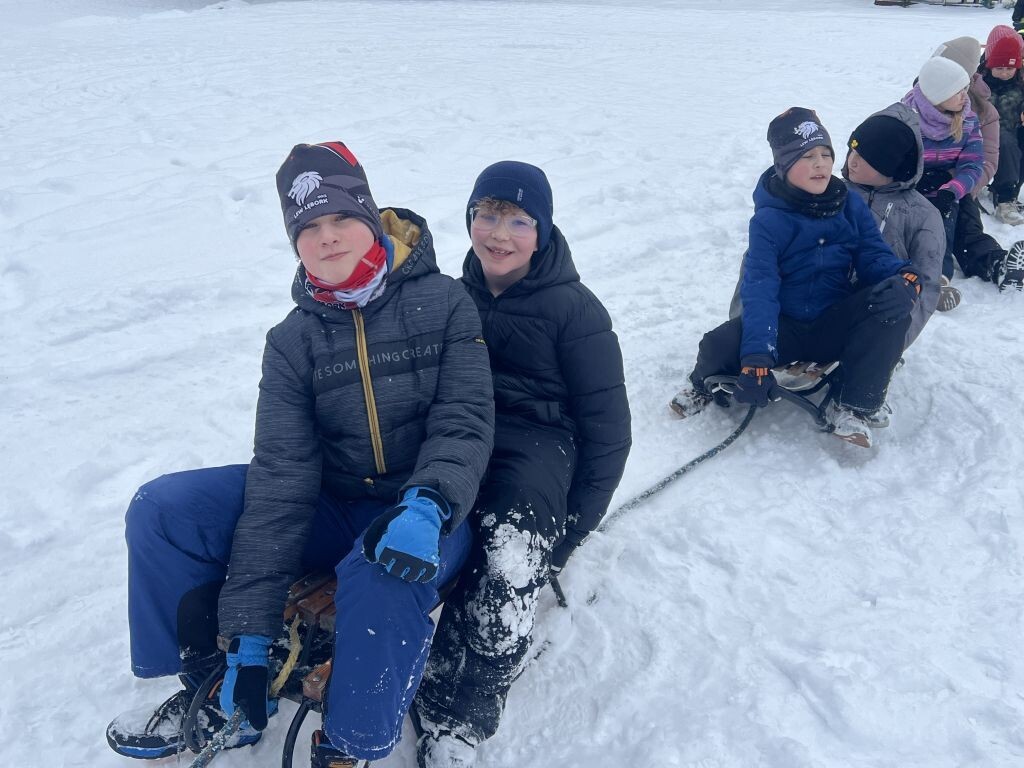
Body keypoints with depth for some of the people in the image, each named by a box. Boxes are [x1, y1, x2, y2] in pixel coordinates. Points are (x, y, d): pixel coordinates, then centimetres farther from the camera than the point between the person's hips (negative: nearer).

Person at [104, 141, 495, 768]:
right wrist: (250, 633, -14)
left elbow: (465, 423, -14)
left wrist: (427, 507, -37)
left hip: (428, 515, -4)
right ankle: (214, 694, 7)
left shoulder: (444, 303, -7)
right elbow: (280, 477, -9)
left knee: (381, 576, -38)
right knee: (163, 509, -9)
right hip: (332, 507, 4)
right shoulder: (293, 340, -1)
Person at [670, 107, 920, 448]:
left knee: (891, 304, -26)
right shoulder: (768, 220, -12)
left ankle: (852, 406, -16)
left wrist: (906, 279, -27)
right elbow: (759, 290, -21)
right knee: (717, 347, -30)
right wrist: (756, 356, -33)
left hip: (835, 327, 3)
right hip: (784, 327, -3)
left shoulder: (851, 206, 2)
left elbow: (874, 257, -1)